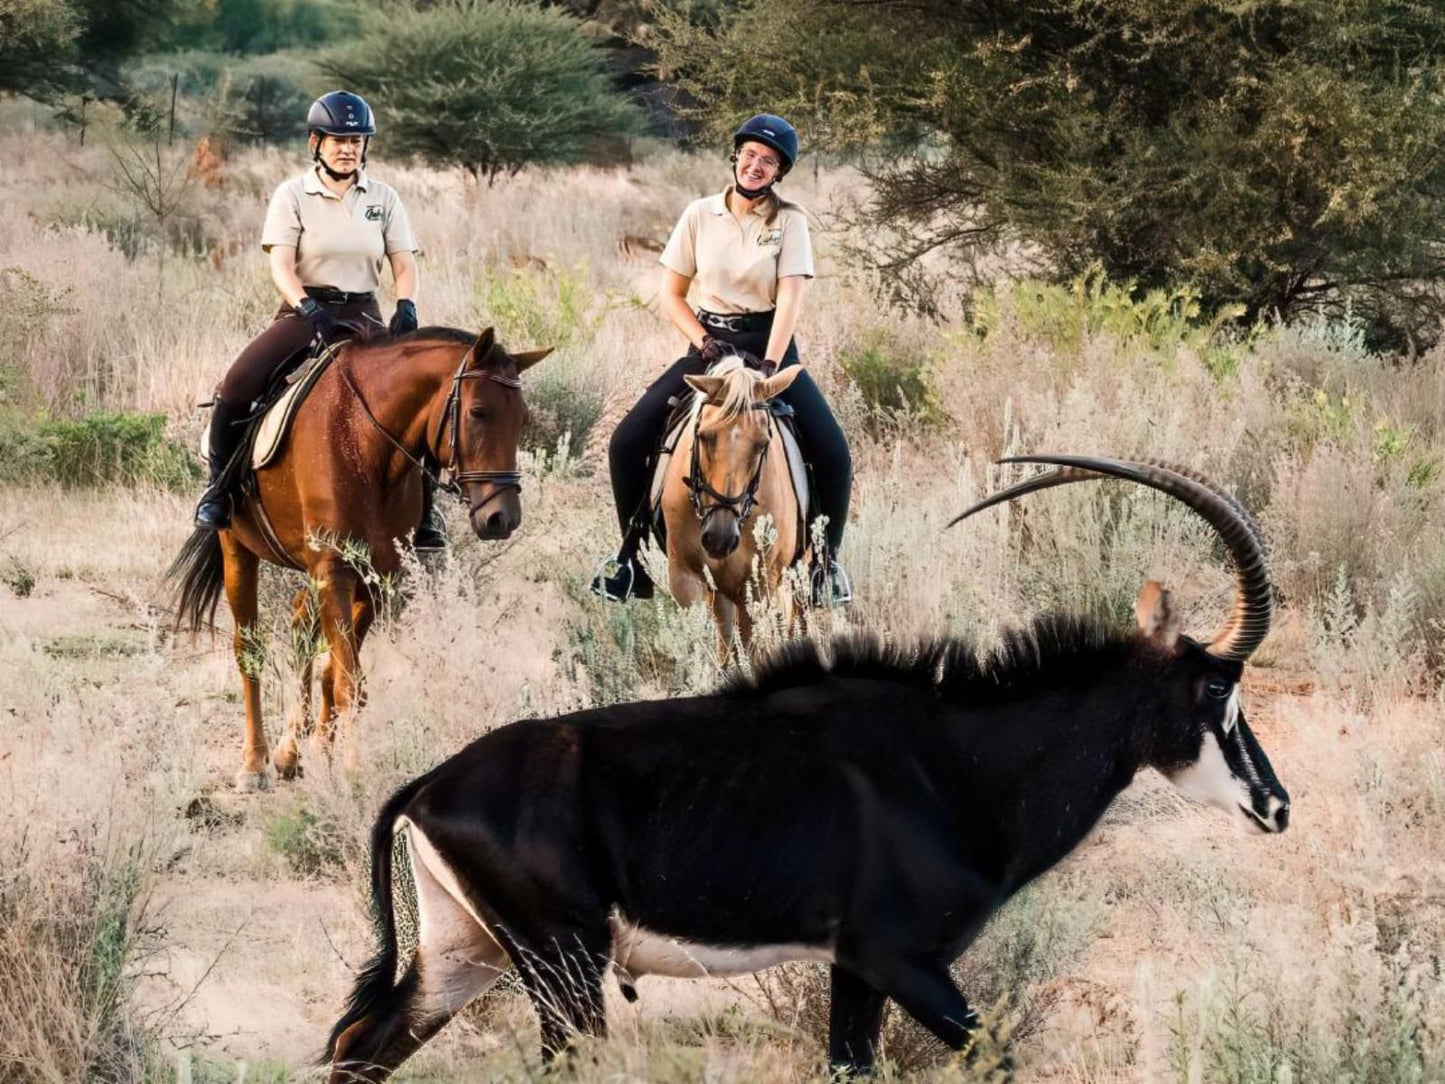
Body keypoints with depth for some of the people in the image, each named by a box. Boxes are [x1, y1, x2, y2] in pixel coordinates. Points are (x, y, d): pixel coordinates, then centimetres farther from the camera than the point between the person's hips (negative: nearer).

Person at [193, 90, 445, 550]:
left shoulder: (383, 198, 8)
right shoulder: (294, 195, 0)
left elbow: (405, 266, 3)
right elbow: (281, 266, -10)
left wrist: (406, 307, -19)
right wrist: (310, 310, -28)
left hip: (362, 316, 2)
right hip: (304, 312, -2)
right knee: (235, 390, -25)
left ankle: (425, 514, -6)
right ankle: (219, 487, -5)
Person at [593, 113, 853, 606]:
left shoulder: (789, 221, -4)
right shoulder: (700, 215, 2)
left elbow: (790, 298, -14)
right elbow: (672, 295, 7)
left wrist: (767, 368, -25)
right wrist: (703, 343, -10)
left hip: (770, 343, -2)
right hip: (709, 342, 2)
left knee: (832, 454, -20)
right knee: (627, 443, -12)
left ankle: (826, 560, 1)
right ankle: (631, 556, 4)